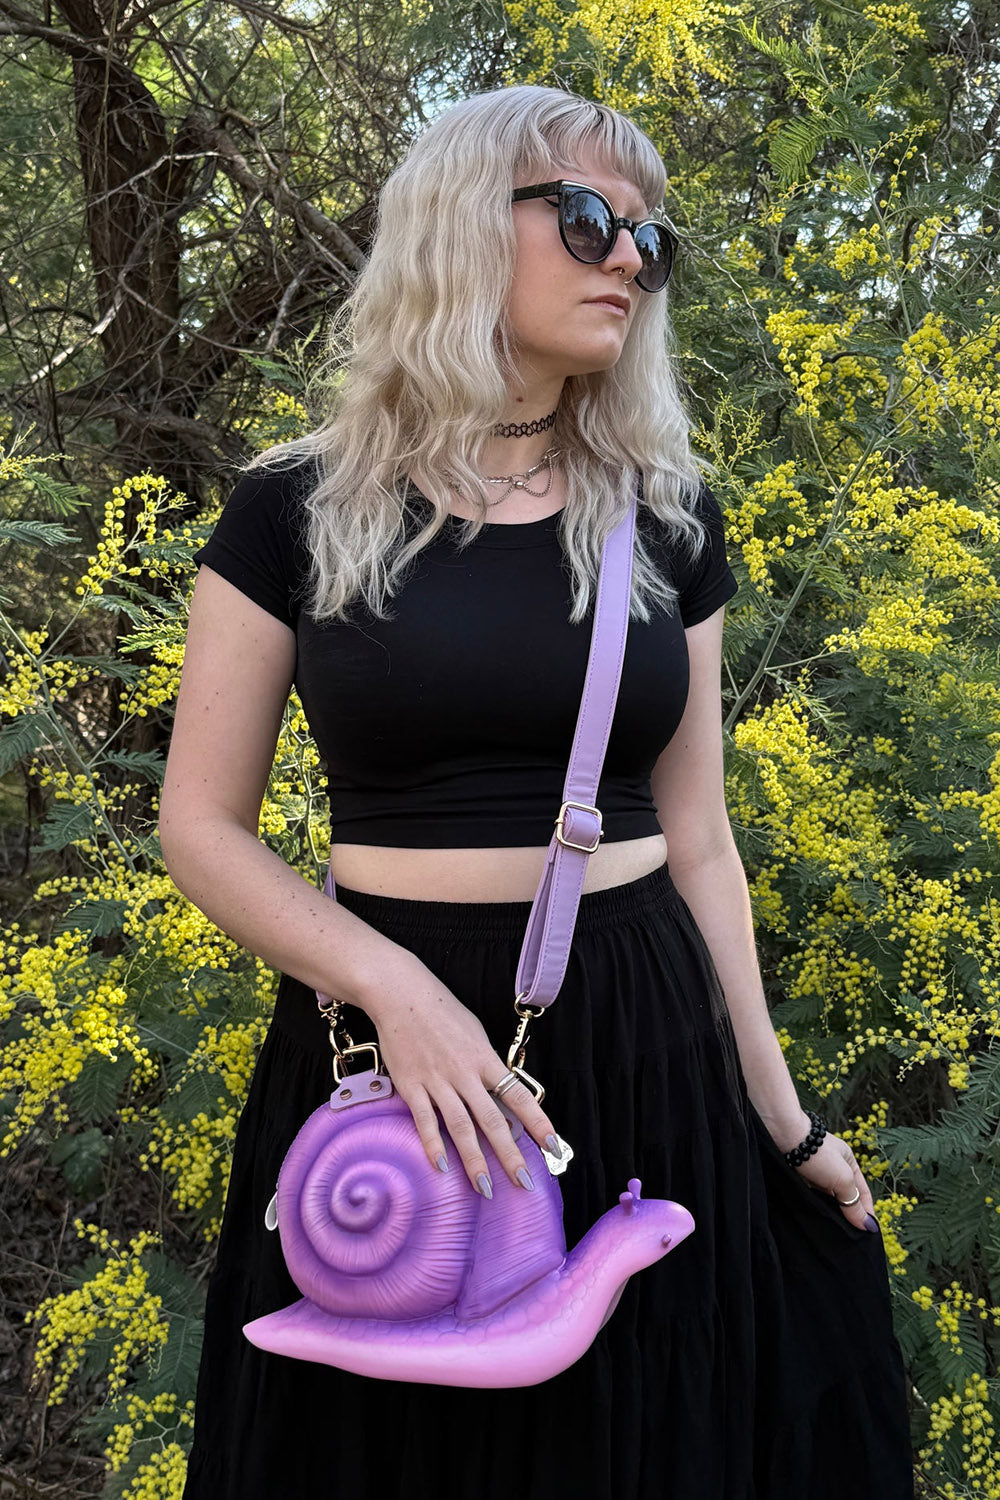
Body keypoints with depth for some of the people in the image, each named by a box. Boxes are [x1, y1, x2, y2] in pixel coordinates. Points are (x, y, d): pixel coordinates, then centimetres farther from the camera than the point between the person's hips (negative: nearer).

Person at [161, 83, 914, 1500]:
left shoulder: (669, 517, 5)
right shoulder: (296, 510, -3)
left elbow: (695, 838, 8)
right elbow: (201, 824, -2)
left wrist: (781, 1117, 9)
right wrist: (389, 986, -18)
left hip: (647, 1050, 2)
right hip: (383, 1048, -2)